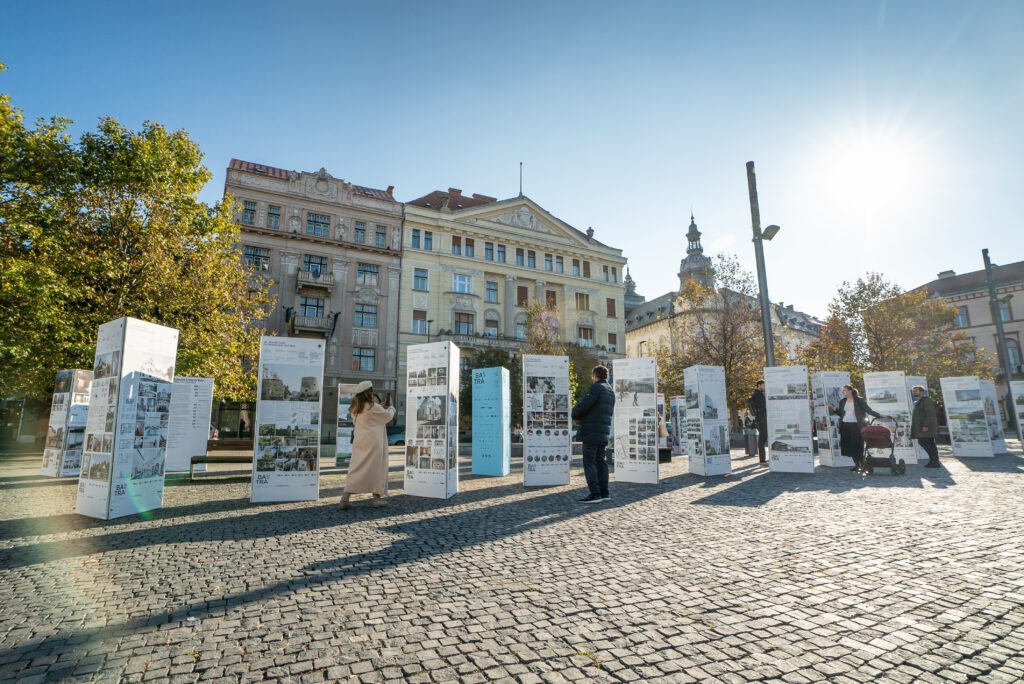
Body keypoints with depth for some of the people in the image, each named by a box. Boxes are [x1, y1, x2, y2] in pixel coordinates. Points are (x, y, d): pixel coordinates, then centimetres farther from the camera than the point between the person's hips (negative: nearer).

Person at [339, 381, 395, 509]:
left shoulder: (355, 408, 8)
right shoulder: (373, 407, -12)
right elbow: (388, 416, 1)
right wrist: (390, 406, 22)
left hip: (360, 442, 6)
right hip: (372, 442, -6)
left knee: (356, 468, 6)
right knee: (377, 469, 4)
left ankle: (345, 497, -2)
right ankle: (377, 498, 9)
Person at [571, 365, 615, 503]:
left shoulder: (597, 387, -10)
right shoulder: (611, 392, 18)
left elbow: (583, 405, -19)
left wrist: (575, 414, 2)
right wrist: (582, 417, 14)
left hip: (591, 432, -9)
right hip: (603, 433, 9)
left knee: (589, 462, -6)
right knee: (600, 462, 13)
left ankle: (595, 494, -8)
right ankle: (604, 493, 15)